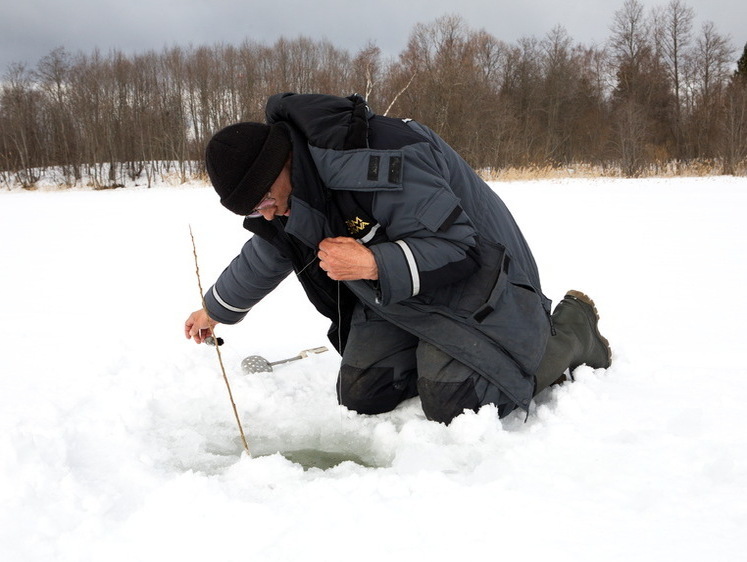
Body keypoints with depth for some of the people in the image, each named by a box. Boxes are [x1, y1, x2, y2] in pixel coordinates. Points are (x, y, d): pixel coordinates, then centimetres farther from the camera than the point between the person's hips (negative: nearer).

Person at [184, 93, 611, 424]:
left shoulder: (381, 162, -34)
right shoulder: (287, 195, -6)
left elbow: (457, 246, -29)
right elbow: (265, 256, 16)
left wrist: (373, 265, -39)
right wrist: (217, 310, 27)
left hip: (469, 274, -8)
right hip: (393, 292, 8)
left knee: (454, 408, -15)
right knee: (361, 398, 3)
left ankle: (572, 329, 6)